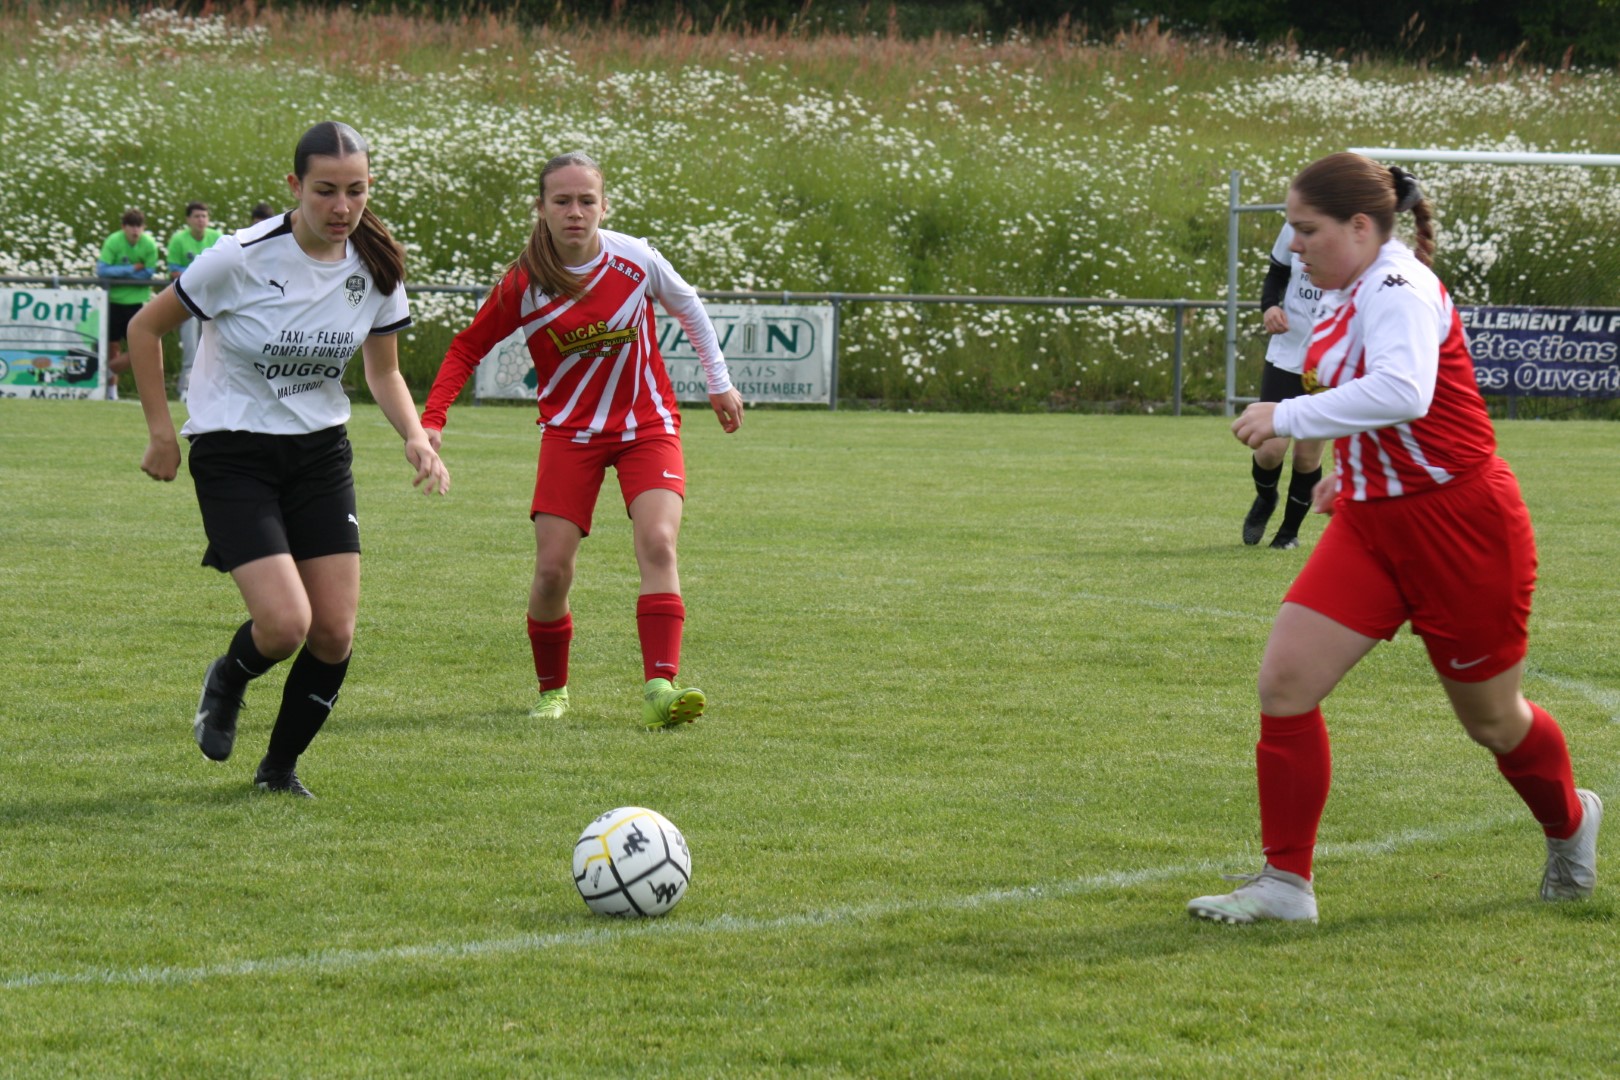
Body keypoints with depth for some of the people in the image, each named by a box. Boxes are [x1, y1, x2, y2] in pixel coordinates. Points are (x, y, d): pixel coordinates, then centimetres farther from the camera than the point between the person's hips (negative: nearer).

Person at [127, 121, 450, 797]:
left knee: (335, 634, -2)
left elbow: (383, 372, 9)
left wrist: (414, 436, -9)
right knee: (285, 624, -18)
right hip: (233, 455, -5)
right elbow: (146, 327, -5)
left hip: (321, 454, 5)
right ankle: (226, 684, 18)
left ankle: (281, 767, 21)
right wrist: (161, 432, -4)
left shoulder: (375, 267, -5)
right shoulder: (243, 259, -19)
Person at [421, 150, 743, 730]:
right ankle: (552, 691, 16)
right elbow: (467, 348, 1)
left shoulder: (636, 259, -11)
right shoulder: (523, 285, -11)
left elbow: (689, 308, 9)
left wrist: (719, 383, 16)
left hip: (646, 426, 0)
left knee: (657, 544, -22)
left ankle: (660, 689, -30)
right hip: (570, 433, 0)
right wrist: (432, 419, -12)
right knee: (552, 569, -7)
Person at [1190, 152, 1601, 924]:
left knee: (1491, 718, 10)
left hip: (1459, 526, -8)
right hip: (1372, 525, 8)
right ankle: (1285, 883, -3)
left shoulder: (1399, 287, -20)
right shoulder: (1353, 295, 7)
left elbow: (1403, 392, -39)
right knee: (1284, 681, -9)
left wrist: (1289, 417, -37)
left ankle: (1569, 821, 42)